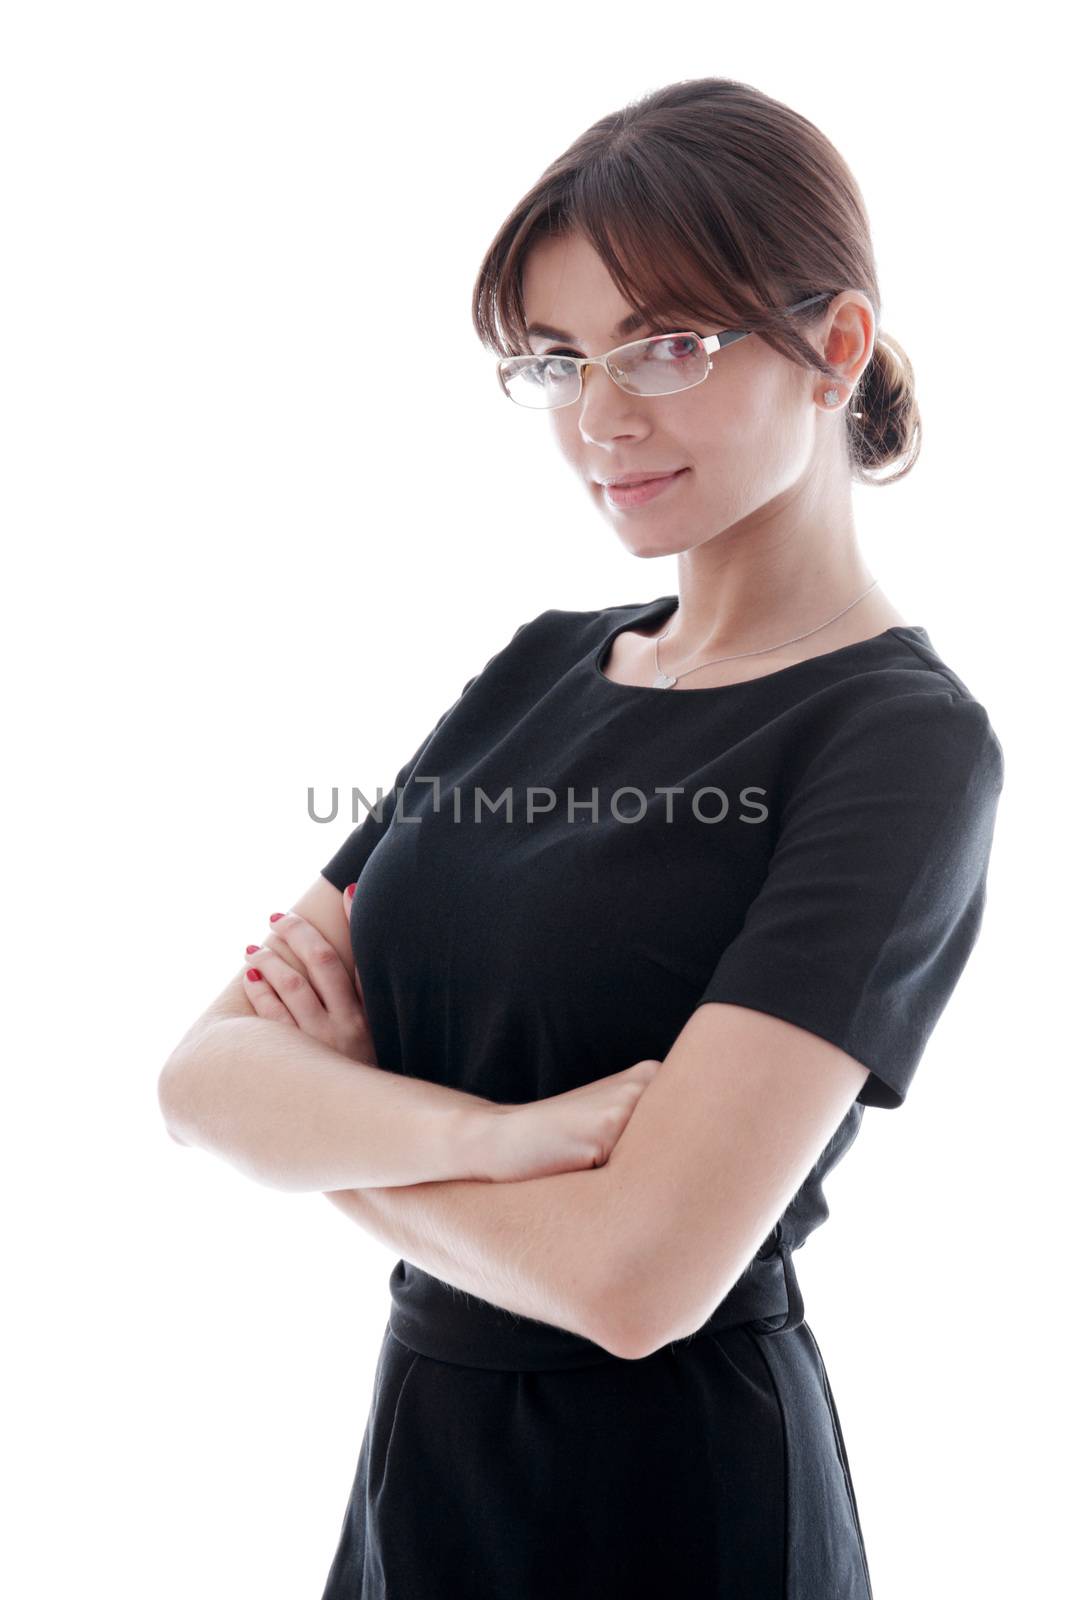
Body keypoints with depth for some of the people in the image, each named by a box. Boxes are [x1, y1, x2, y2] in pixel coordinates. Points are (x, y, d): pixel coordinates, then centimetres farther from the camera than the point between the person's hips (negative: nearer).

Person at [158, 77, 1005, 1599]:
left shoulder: (902, 739, -16)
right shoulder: (542, 664, 3)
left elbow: (637, 1272, -26)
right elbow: (205, 1073, -5)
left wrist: (332, 1116, -11)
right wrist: (486, 1134, -23)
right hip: (420, 1452, 6)